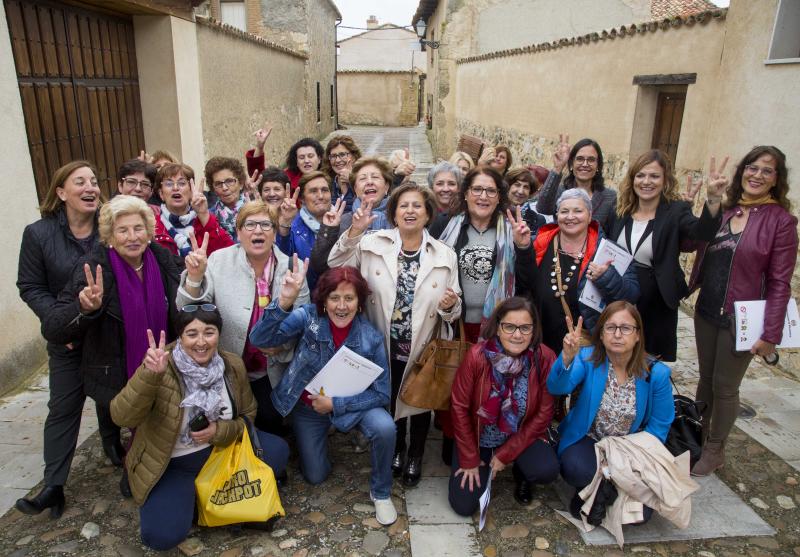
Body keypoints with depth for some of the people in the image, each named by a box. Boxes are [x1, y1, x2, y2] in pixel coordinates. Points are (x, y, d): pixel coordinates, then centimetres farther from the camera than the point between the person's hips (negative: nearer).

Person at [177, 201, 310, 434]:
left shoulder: (292, 268, -7)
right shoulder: (220, 261, -10)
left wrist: (283, 344, -18)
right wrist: (194, 277, -33)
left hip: (272, 371, 1)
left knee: (270, 423, 11)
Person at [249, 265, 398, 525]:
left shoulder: (371, 337, -21)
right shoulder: (308, 318, -22)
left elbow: (382, 393, -15)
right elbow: (260, 339, -34)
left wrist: (335, 404, -24)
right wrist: (284, 302, -50)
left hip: (350, 403, 0)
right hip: (308, 406, 1)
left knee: (384, 427, -29)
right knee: (315, 476, 10)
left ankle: (381, 493, -1)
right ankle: (317, 441, 44)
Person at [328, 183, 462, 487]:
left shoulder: (444, 255, -6)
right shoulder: (374, 243, -8)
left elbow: (453, 310, -2)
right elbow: (337, 267, -9)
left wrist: (450, 306, -26)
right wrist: (354, 231, -21)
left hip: (423, 348, 0)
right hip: (385, 346, 0)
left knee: (419, 402, 19)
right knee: (390, 400, 21)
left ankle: (416, 455, 47)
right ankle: (396, 448, 50)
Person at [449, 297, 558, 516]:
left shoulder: (545, 358, -19)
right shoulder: (477, 356, -22)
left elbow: (544, 413, -12)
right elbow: (459, 408, -13)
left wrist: (505, 454, -11)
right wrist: (470, 460, -9)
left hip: (521, 436, 1)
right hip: (478, 437, 0)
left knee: (547, 470, -27)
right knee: (463, 505, -8)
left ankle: (521, 473, 10)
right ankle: (481, 469, 25)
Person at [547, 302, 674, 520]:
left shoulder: (657, 373, -11)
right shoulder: (588, 358, -14)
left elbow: (659, 427, -4)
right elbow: (557, 388, -31)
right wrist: (567, 357, -51)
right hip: (587, 440, -1)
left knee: (640, 511, -17)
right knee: (578, 470, -32)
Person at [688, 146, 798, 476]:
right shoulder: (724, 211, 4)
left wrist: (770, 334, -15)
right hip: (706, 311, 5)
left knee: (725, 386, 9)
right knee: (706, 378, 17)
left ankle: (715, 450, 29)